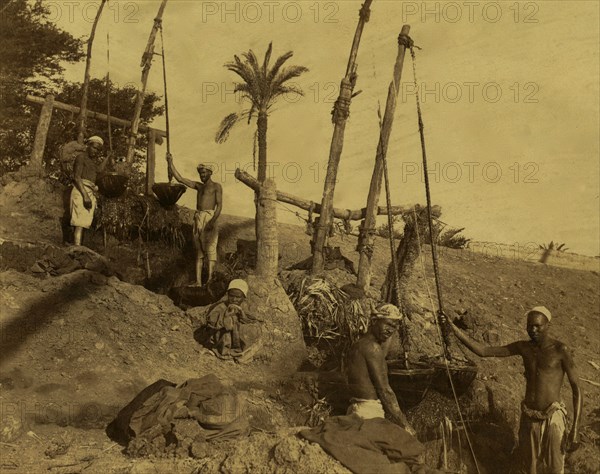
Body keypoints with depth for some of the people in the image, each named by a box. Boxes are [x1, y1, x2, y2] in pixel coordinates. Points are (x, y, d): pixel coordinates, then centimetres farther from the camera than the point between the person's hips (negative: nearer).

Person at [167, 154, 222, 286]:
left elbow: (219, 205, -6)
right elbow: (180, 178, 18)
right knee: (199, 251, 2)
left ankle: (210, 280, -16)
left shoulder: (216, 186, 5)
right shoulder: (199, 186, 21)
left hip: (209, 217, -6)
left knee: (210, 249, -11)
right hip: (197, 219, 6)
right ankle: (198, 282, 0)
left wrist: (213, 220, -19)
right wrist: (170, 163, 11)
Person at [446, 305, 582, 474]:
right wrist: (453, 326, -10)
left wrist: (575, 430, -14)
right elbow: (482, 351, -1)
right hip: (528, 418, 4)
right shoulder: (523, 347, 2)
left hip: (553, 418, -4)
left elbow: (577, 389, -9)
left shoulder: (560, 350, -11)